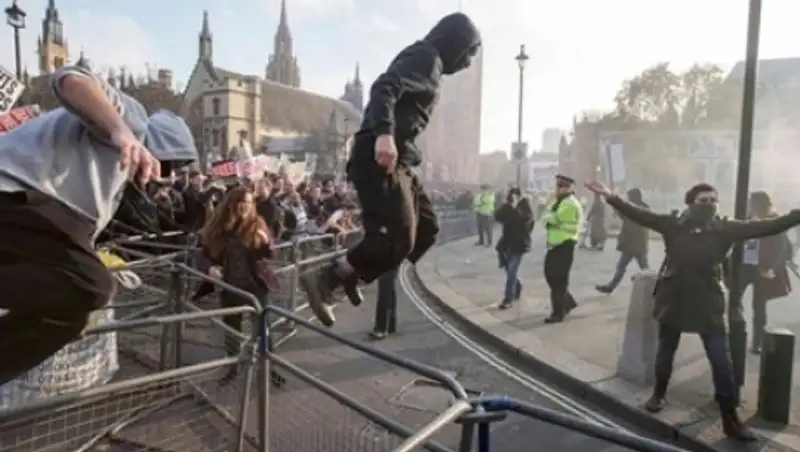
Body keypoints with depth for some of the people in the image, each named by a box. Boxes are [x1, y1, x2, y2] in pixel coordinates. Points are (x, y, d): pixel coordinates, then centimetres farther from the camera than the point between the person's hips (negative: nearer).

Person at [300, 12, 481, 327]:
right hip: (380, 156, -10)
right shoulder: (425, 56, -5)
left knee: (426, 227, 12)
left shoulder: (430, 65, 26)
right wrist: (384, 134, -36)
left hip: (396, 159, 10)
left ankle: (350, 274, 15)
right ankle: (324, 279, -5)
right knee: (398, 239, -13)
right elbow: (385, 88, -22)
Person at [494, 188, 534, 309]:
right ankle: (518, 288, 37)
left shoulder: (526, 209, -6)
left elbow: (521, 219, -26)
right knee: (510, 271, 14)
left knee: (511, 272, -11)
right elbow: (497, 216, -7)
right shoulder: (508, 208, 9)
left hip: (518, 245, -6)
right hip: (506, 244, 6)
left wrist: (514, 207, -20)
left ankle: (508, 299, -9)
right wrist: (507, 205, -13)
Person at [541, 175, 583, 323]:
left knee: (559, 278, -4)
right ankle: (568, 301, 32)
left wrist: (548, 217, -3)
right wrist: (550, 219, -7)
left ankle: (558, 313, 6)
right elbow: (546, 217, 12)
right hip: (555, 243, 10)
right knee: (550, 274, 15)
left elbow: (554, 218, -21)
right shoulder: (558, 201, 17)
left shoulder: (571, 203, -15)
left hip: (565, 245, -10)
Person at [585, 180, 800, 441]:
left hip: (708, 304, 0)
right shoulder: (673, 225, -7)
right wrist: (609, 196, -20)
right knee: (665, 352, 16)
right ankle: (659, 394, 41)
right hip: (673, 300, 0)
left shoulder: (726, 229, -5)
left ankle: (730, 419, 15)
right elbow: (640, 215, -12)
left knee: (722, 362, 1)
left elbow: (766, 226, -8)